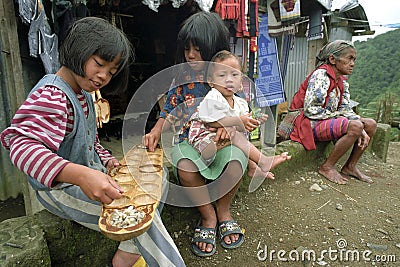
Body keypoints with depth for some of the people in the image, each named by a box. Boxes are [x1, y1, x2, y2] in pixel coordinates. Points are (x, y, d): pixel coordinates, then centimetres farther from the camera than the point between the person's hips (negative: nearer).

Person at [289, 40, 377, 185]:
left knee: (371, 124, 3)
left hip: (328, 121, 10)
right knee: (354, 126, -28)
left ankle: (350, 166, 11)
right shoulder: (321, 75, -16)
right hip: (311, 124, -9)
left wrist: (361, 130, -9)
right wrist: (337, 115, -13)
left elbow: (345, 109, 6)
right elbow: (310, 110, -23)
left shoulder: (342, 82, 12)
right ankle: (327, 167, -11)